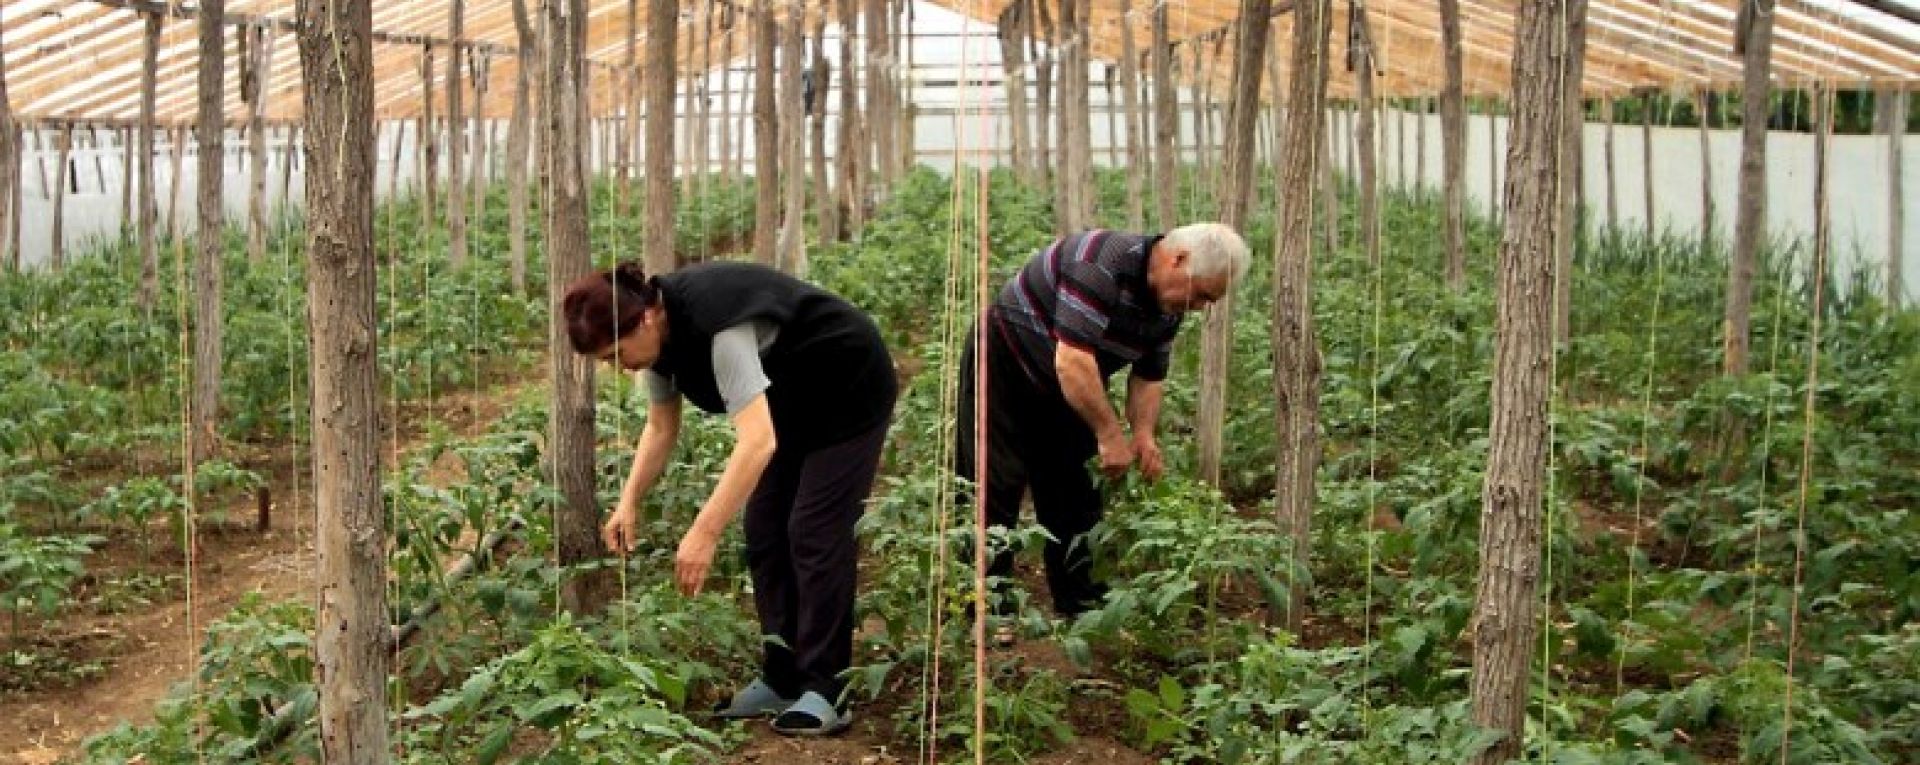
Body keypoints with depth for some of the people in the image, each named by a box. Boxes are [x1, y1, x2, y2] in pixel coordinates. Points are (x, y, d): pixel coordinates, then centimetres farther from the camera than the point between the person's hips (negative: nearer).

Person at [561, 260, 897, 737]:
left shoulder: (716, 323, -37)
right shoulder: (661, 330, -12)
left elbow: (758, 441, -45)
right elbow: (661, 427, 1)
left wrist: (704, 534, -47)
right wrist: (630, 502, -13)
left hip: (849, 391, -8)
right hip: (791, 400, 9)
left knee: (814, 533, -11)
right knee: (765, 532, 4)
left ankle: (826, 693, -6)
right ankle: (783, 681, 10)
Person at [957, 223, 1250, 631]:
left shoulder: (1169, 306, -6)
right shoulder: (1102, 264, -34)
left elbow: (1149, 376, 5)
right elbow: (1072, 360, -39)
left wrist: (1144, 434, -13)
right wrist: (1110, 434, -34)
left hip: (1068, 390, 8)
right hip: (1004, 364, -8)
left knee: (1076, 496, 7)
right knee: (994, 490, -8)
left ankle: (1081, 608, 14)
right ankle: (989, 611, -3)